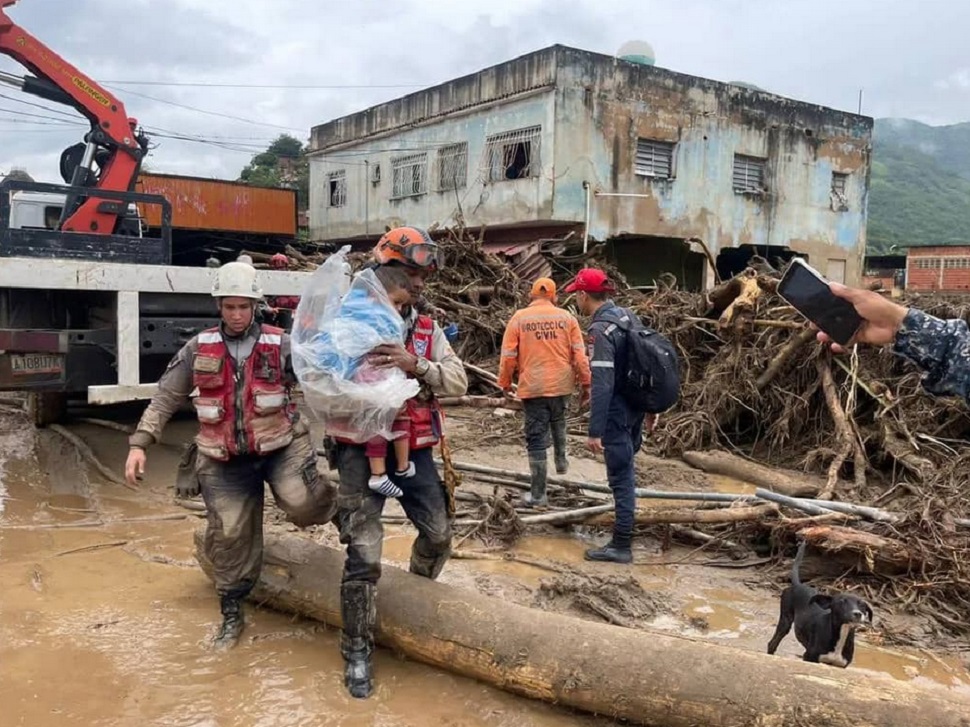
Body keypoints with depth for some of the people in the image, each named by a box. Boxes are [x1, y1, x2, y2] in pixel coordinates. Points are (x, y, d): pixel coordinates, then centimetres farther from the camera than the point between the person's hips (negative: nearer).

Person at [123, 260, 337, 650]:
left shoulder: (280, 344, -1)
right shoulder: (199, 348, 4)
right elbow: (165, 398, 8)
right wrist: (139, 443, 0)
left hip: (280, 446, -2)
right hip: (225, 459, 2)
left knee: (302, 504, -25)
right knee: (229, 534, 4)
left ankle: (335, 504, 14)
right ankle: (231, 614, 24)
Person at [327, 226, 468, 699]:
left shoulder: (429, 331, 4)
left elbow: (458, 382, -9)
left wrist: (416, 365, -25)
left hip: (415, 451, 5)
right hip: (362, 452, -5)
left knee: (438, 535, 17)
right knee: (364, 555, -4)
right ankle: (357, 651, 12)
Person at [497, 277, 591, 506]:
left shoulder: (519, 318, -2)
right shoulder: (566, 317, 2)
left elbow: (508, 356, -3)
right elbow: (580, 354, 1)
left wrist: (505, 382, 9)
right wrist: (585, 384, 8)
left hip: (533, 386, -2)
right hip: (561, 383, 3)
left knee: (536, 437, 2)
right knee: (558, 422, 32)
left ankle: (538, 494, 4)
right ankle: (561, 461, 42)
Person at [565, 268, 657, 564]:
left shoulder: (600, 330, -21)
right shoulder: (626, 315, 5)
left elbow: (602, 384, -26)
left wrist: (595, 431, -24)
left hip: (617, 412, -9)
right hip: (637, 406, 9)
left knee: (621, 476, -1)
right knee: (624, 468, 26)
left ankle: (620, 547, 8)